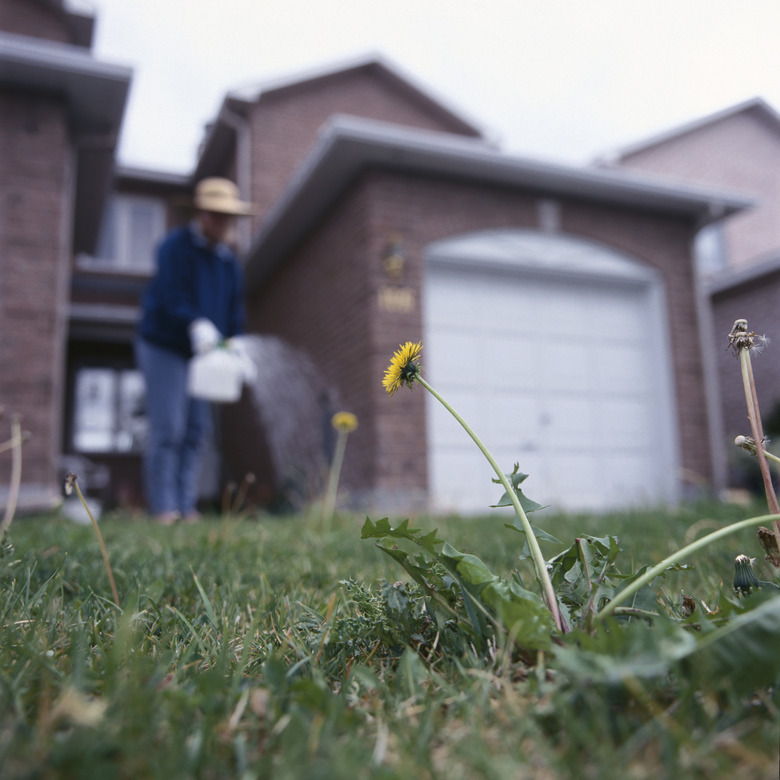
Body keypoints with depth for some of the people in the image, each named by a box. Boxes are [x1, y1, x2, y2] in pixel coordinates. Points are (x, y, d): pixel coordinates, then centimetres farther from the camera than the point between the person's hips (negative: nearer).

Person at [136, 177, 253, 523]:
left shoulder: (229, 261, 10)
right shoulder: (175, 247, -10)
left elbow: (235, 312, 12)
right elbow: (172, 295, -25)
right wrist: (197, 324, -42)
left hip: (201, 352, 6)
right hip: (163, 348, -6)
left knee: (197, 430, 4)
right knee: (168, 429, -9)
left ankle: (187, 505, 11)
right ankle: (164, 507, 0)